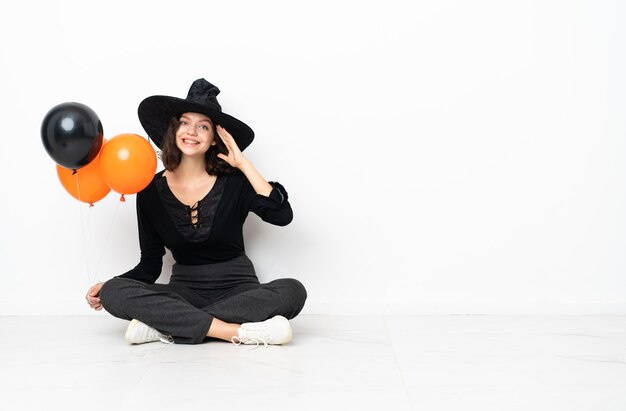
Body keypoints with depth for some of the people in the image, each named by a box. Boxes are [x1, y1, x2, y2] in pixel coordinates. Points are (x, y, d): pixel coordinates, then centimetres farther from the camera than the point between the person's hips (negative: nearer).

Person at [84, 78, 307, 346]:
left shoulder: (233, 182, -5)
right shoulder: (151, 192, 1)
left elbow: (282, 215, -20)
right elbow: (150, 265, 6)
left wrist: (243, 164, -16)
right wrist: (106, 288, -10)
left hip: (237, 289, -1)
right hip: (184, 291, 1)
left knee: (292, 291, -31)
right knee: (114, 292, -25)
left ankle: (168, 327, -29)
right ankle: (239, 332, -33)